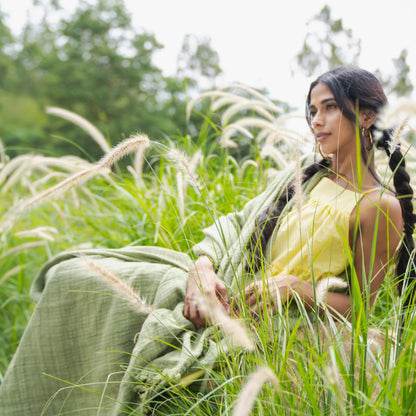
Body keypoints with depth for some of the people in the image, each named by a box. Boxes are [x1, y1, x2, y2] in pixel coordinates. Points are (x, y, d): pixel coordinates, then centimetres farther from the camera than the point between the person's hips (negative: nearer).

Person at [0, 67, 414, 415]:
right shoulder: (304, 175, 13)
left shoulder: (380, 206, -8)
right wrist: (202, 267, -11)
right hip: (220, 290, 7)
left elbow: (359, 306, -5)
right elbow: (236, 223, 9)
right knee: (70, 275, -2)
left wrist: (294, 285, -20)